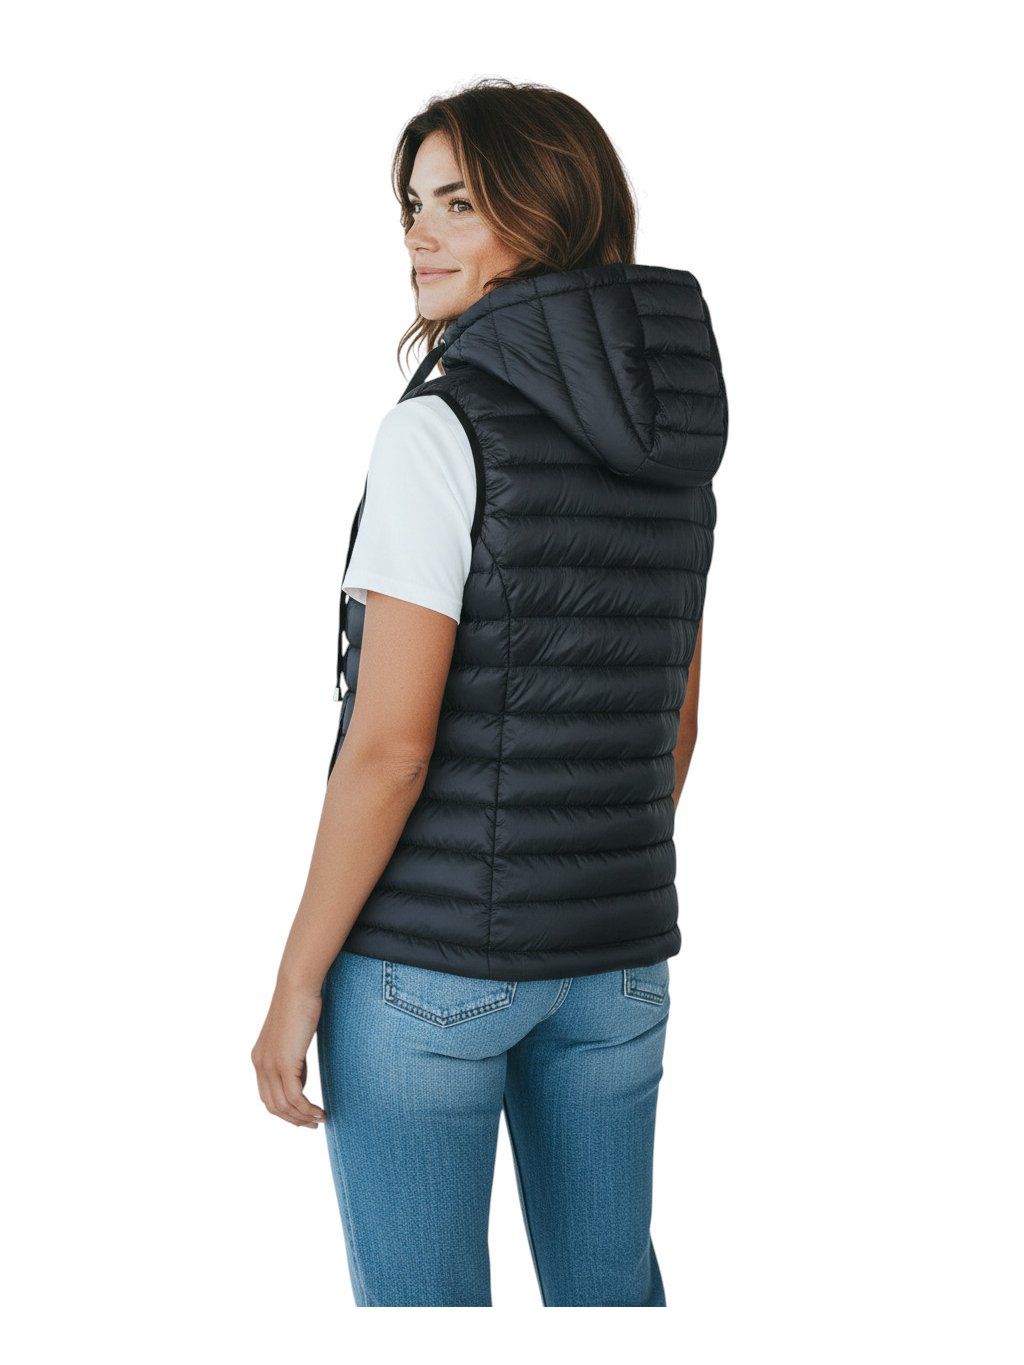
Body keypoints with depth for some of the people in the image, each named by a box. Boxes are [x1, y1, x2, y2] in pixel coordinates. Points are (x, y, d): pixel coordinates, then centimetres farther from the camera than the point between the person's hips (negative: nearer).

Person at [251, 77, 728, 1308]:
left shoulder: (441, 429, -15)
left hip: (428, 961, -7)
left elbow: (391, 746, -19)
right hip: (618, 961, 7)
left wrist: (297, 980, -11)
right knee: (609, 1287, 18)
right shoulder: (674, 442, 6)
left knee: (420, 1303, 7)